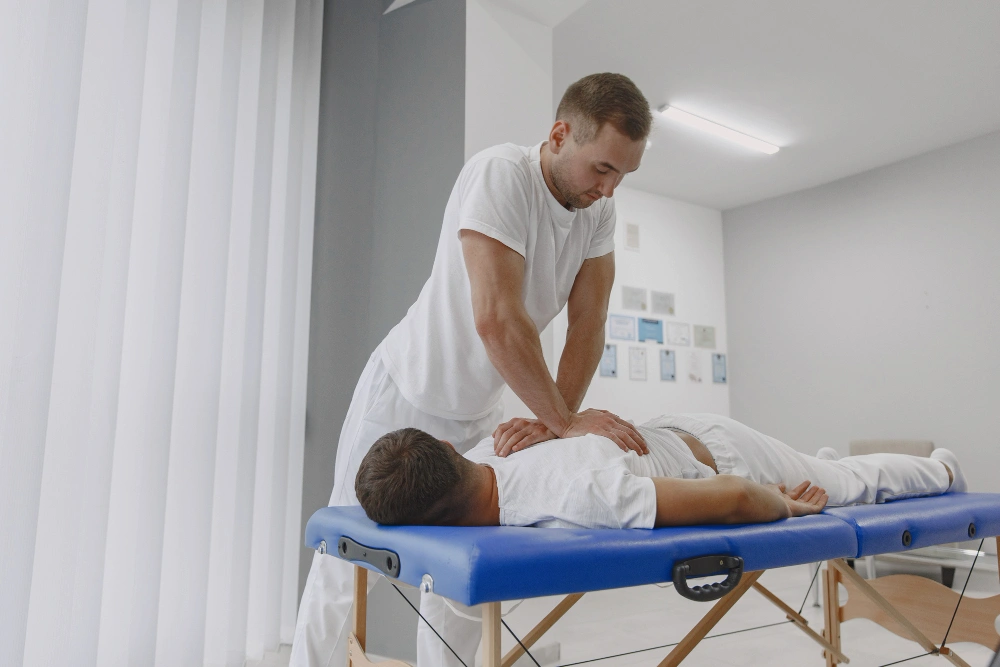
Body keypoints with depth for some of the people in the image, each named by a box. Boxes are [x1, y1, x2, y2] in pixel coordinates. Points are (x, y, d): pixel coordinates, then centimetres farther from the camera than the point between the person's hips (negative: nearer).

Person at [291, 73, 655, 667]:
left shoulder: (600, 207, -6)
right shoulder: (499, 174, -25)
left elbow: (589, 323, -11)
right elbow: (497, 319, -34)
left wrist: (551, 419, -23)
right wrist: (566, 420, -29)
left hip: (481, 412, 6)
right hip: (407, 395, -5)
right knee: (348, 566, 9)